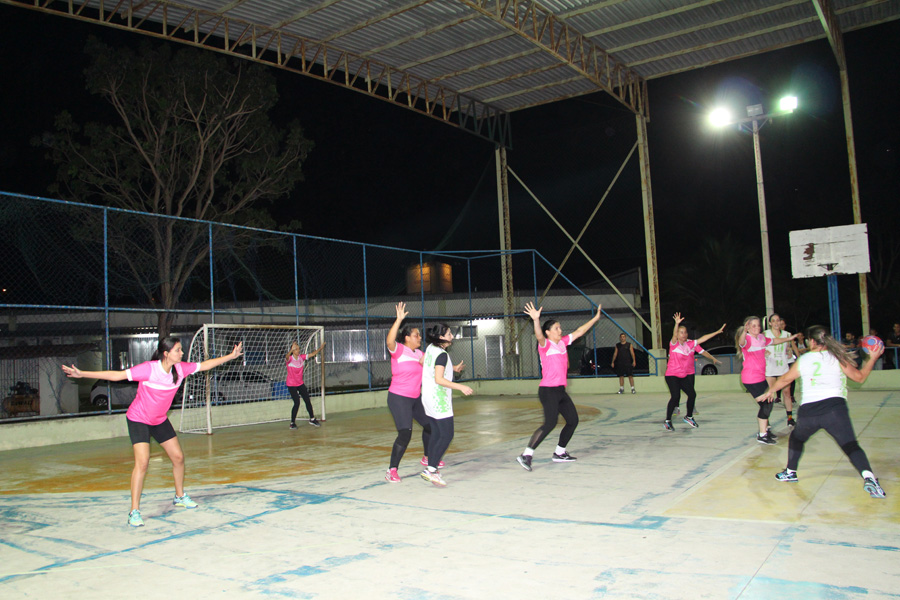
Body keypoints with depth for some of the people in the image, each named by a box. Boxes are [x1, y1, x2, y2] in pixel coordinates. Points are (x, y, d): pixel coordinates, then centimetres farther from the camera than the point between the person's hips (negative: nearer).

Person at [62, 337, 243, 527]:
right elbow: (116, 375, -26)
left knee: (178, 457, 7)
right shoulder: (148, 369, -27)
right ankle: (134, 512, -9)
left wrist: (231, 356, 4)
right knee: (142, 462, -19)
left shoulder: (180, 368, -11)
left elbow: (205, 365, 2)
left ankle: (180, 496, 31)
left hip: (160, 420, 6)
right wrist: (81, 374, -30)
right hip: (138, 420, -6)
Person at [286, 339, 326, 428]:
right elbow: (287, 357, -42)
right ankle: (292, 423, 3)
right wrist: (291, 350, -61)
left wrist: (320, 348, -8)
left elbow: (312, 354, 3)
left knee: (308, 401, 9)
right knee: (297, 403, -12)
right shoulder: (289, 359, -18)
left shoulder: (302, 357, -2)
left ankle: (312, 419, 26)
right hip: (291, 384, -5)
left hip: (300, 383, 5)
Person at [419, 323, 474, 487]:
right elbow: (439, 379, -24)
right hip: (439, 400, -9)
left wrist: (452, 368, 31)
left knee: (436, 433, 13)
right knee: (447, 435, -7)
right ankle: (431, 470, -11)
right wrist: (460, 387, -22)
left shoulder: (430, 348, 9)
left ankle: (430, 470, 15)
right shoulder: (442, 355, -17)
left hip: (428, 398, 9)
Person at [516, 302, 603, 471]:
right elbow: (539, 335, -32)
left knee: (573, 420, 12)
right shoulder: (545, 344, -9)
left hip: (560, 390, 9)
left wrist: (596, 318, 27)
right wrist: (536, 320, -51)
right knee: (550, 423, -22)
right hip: (548, 390, -9)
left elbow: (579, 332, 22)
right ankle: (526, 454, -21)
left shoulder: (562, 342, 13)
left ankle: (559, 453, 26)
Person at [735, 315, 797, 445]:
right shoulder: (747, 339, -18)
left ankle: (765, 430, 34)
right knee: (765, 404, -9)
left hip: (760, 377, 9)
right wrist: (744, 332, -63)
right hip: (751, 379, -9)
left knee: (768, 403, 18)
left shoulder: (762, 338, 8)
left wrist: (789, 338, 36)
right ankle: (762, 435, 0)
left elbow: (774, 341, 29)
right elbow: (741, 342, -43)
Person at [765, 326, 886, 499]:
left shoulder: (803, 360, 14)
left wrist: (770, 390, 46)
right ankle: (868, 476, -29)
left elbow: (784, 379, 28)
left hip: (808, 411, 2)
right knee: (850, 445, -8)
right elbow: (859, 377, 16)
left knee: (797, 438, 27)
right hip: (834, 407, -2)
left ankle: (790, 472, 36)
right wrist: (872, 358, 29)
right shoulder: (837, 357, 9)